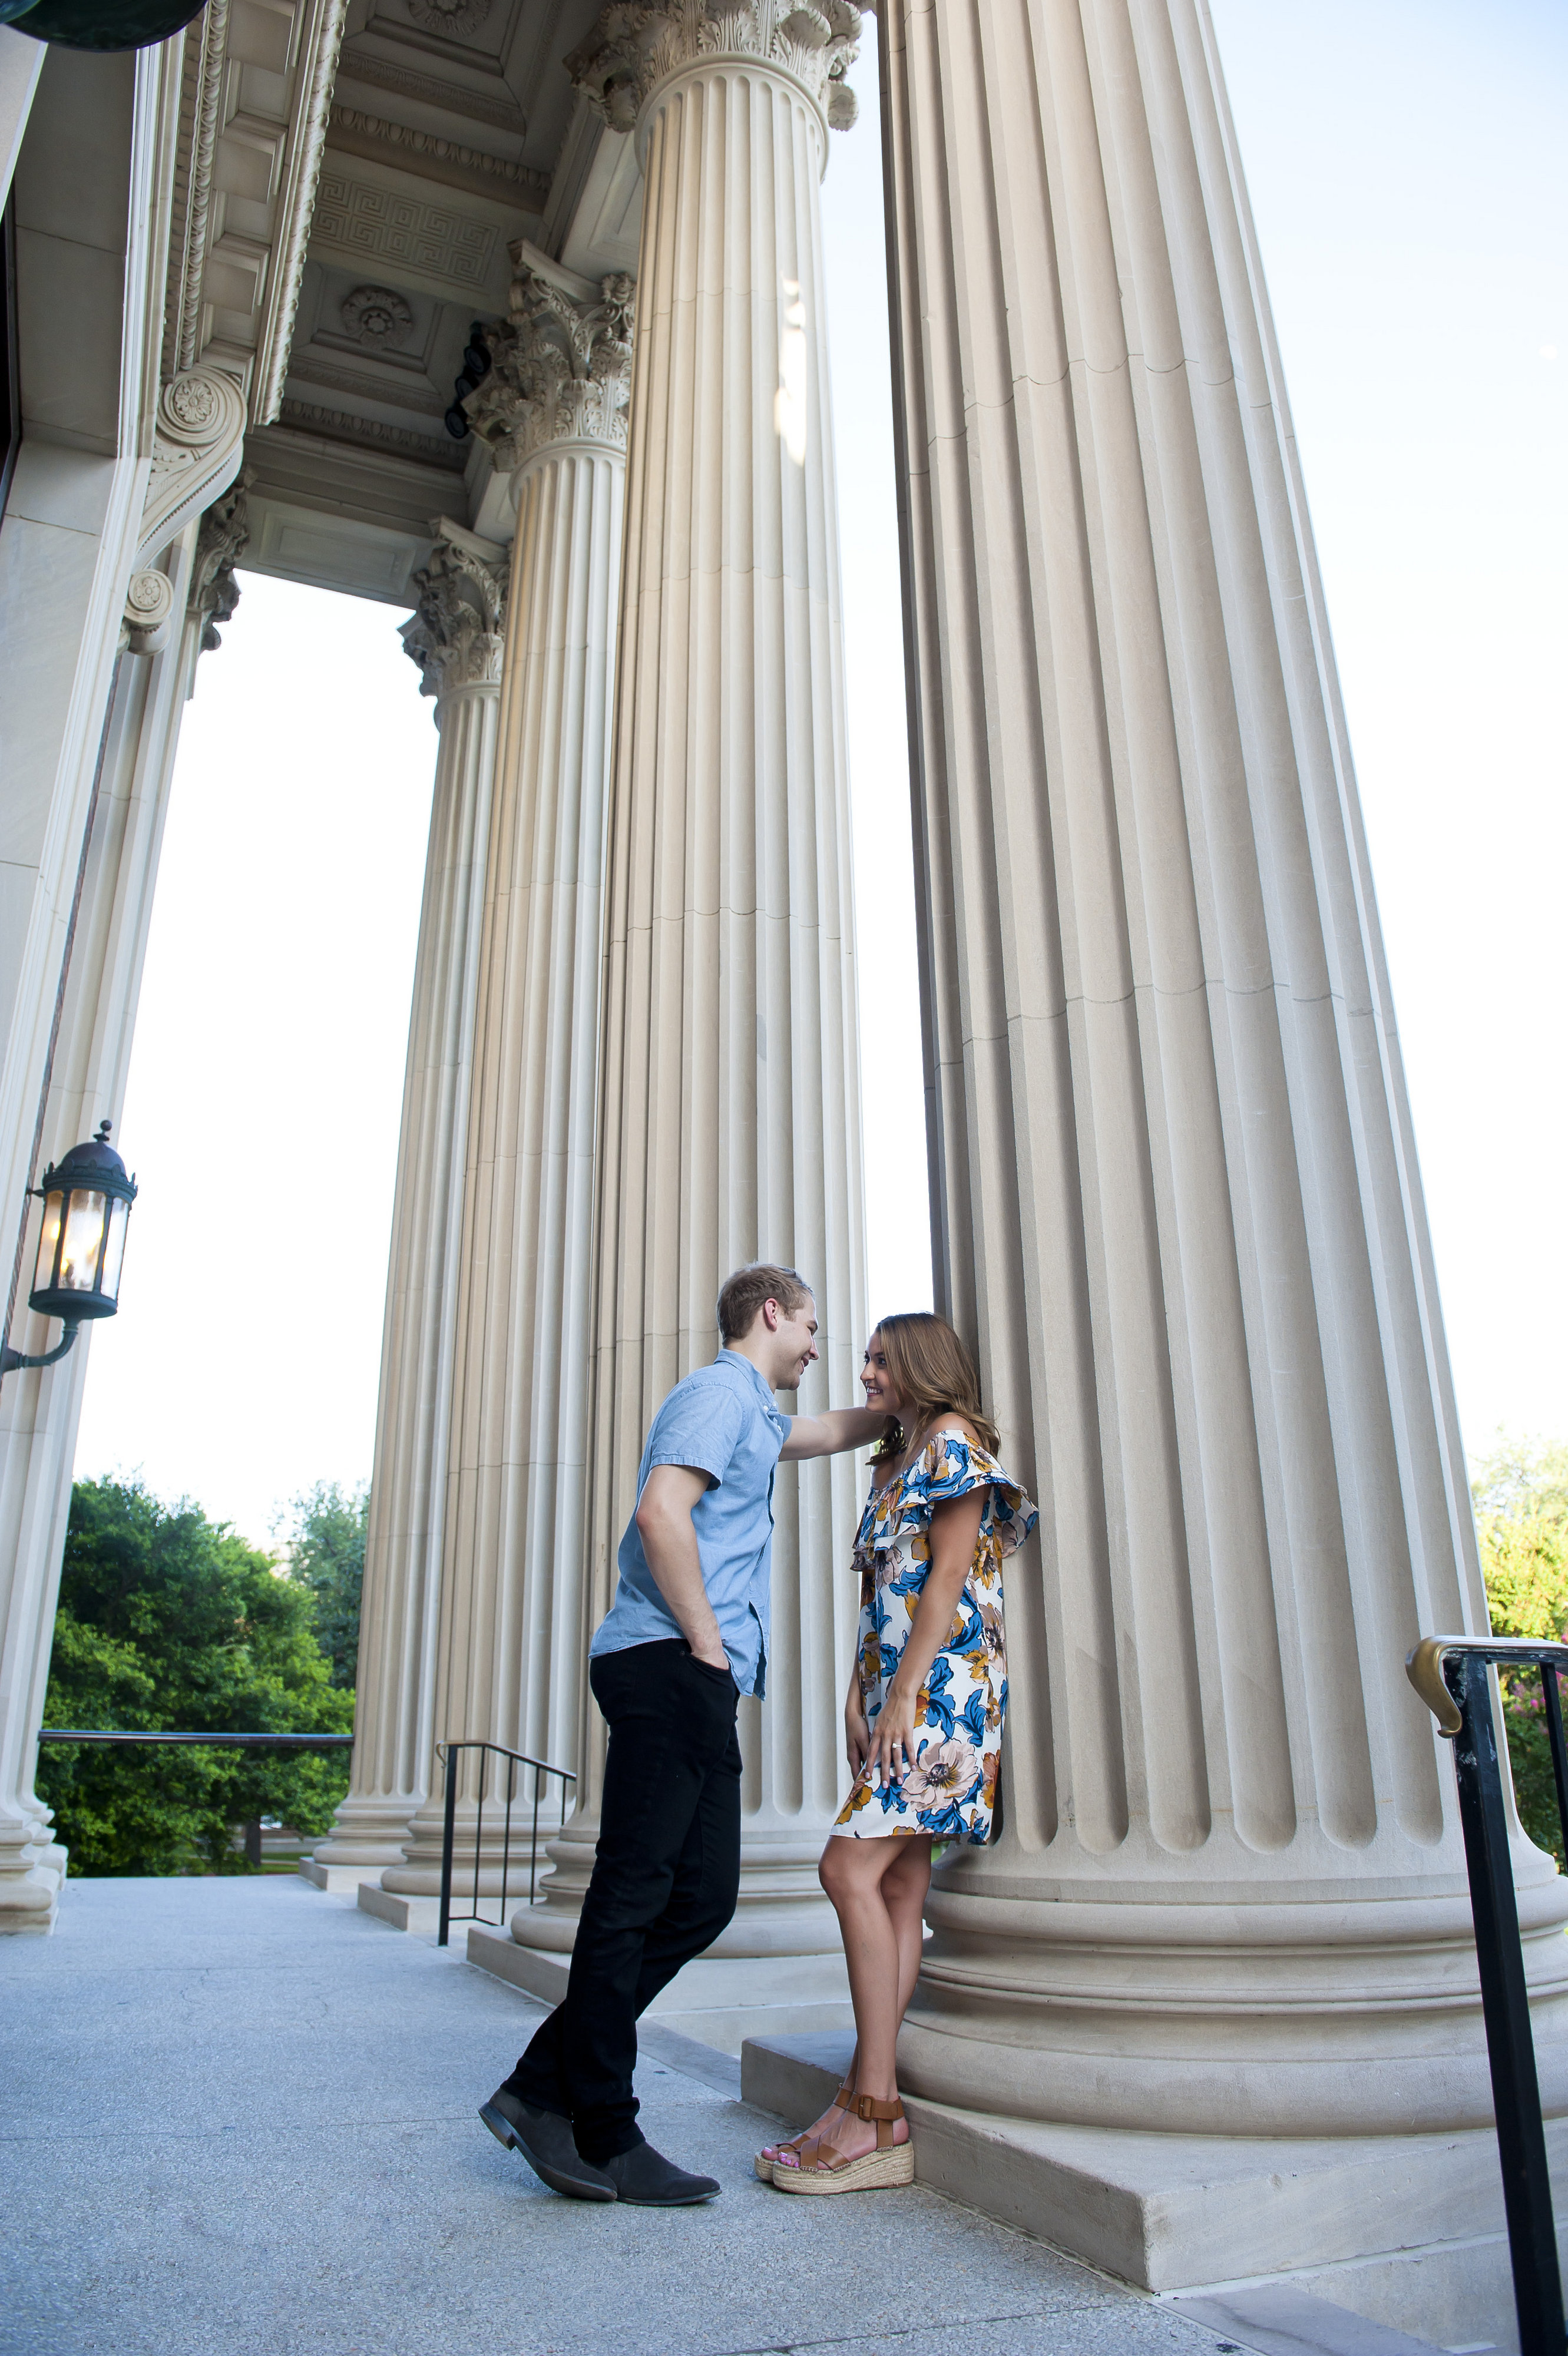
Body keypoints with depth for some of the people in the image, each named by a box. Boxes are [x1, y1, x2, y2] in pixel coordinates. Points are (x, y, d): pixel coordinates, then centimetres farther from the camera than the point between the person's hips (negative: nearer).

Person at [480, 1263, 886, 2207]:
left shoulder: (752, 1413, 27)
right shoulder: (718, 1391, -5)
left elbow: (833, 1431, 46)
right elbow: (661, 1513, -20)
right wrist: (706, 1641, -15)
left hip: (698, 1686, 10)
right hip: (669, 1667, -10)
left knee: (703, 1897, 6)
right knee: (635, 1894, -5)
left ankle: (547, 2090, 12)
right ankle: (601, 2136, 4)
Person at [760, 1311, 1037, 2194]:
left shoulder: (953, 1438, -4)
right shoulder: (898, 1460, 23)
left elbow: (951, 1575, -14)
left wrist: (902, 1694, -17)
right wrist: (860, 1692, 10)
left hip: (944, 1687, -9)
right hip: (896, 1690, 9)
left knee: (853, 1867, -16)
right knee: (901, 1885, 5)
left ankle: (876, 2118, -12)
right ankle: (874, 2107, 7)